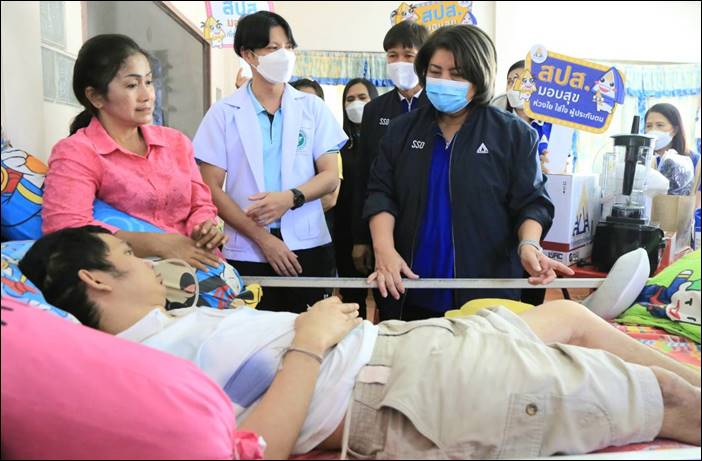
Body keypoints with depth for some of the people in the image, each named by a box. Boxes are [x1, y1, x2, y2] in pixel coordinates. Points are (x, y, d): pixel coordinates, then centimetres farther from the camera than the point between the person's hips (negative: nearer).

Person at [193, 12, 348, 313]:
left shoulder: (313, 107, 5)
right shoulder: (223, 113, 1)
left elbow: (330, 177, 2)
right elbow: (211, 189, -2)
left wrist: (290, 197, -17)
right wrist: (262, 237, -11)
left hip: (308, 246, 1)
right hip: (247, 251, -1)